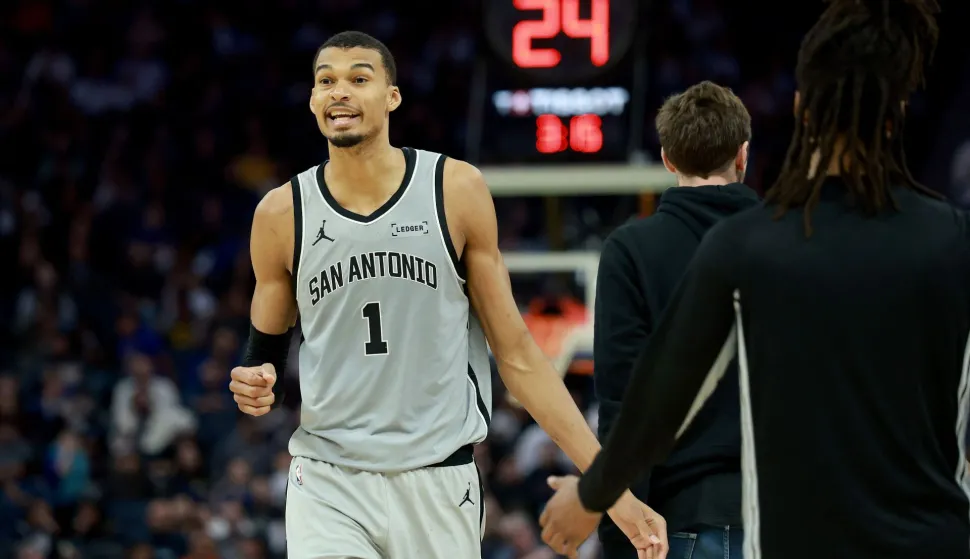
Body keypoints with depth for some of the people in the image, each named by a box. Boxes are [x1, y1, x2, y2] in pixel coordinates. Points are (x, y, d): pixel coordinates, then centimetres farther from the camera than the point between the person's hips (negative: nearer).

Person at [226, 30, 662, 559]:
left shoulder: (456, 190, -1)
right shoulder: (282, 214, 1)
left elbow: (516, 354, 2)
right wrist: (256, 388, -10)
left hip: (439, 487, 0)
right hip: (328, 483, 0)